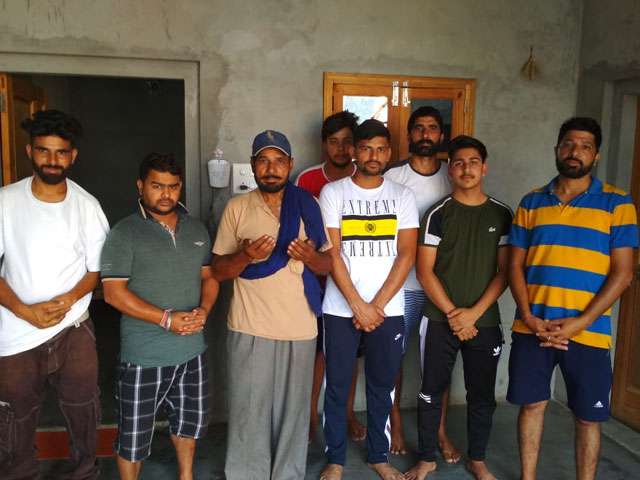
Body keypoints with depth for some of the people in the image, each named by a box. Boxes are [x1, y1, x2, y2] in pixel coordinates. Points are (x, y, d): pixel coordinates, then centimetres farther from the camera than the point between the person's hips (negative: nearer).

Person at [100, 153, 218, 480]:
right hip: (144, 356, -5)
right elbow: (113, 292, -15)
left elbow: (209, 276, 12)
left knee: (190, 421, 22)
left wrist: (204, 310, -9)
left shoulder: (196, 229, 7)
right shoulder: (125, 233, -10)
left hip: (192, 350, 6)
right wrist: (167, 318, -21)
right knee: (134, 433, 8)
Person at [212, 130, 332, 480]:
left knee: (293, 411, 12)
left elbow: (326, 266, 8)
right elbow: (218, 270, 1)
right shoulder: (236, 208, -1)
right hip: (249, 329, -1)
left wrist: (310, 256, -15)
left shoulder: (308, 206, 4)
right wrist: (246, 256, -19)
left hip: (300, 328, 2)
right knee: (249, 411, 6)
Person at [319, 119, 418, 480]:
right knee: (337, 386, 8)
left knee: (383, 386, 13)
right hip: (341, 309, -1)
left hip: (389, 310, 2)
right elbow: (331, 253, -7)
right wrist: (358, 305, -12)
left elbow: (406, 255, -2)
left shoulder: (402, 196, 4)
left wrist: (376, 306, -9)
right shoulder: (333, 192, -1)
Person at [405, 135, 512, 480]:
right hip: (439, 320, -1)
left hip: (484, 321, 2)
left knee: (482, 395, 11)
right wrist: (453, 314, -11)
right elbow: (425, 270, -5)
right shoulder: (438, 214, -2)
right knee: (431, 391, 8)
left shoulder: (501, 215, 3)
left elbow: (504, 271, 0)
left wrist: (474, 313, -10)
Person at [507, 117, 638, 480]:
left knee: (588, 418, 9)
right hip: (532, 328, 2)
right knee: (531, 405, 12)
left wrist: (580, 323, -14)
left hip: (588, 332, -2)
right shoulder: (532, 202, 7)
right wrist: (528, 317, -8)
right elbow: (516, 265, 6)